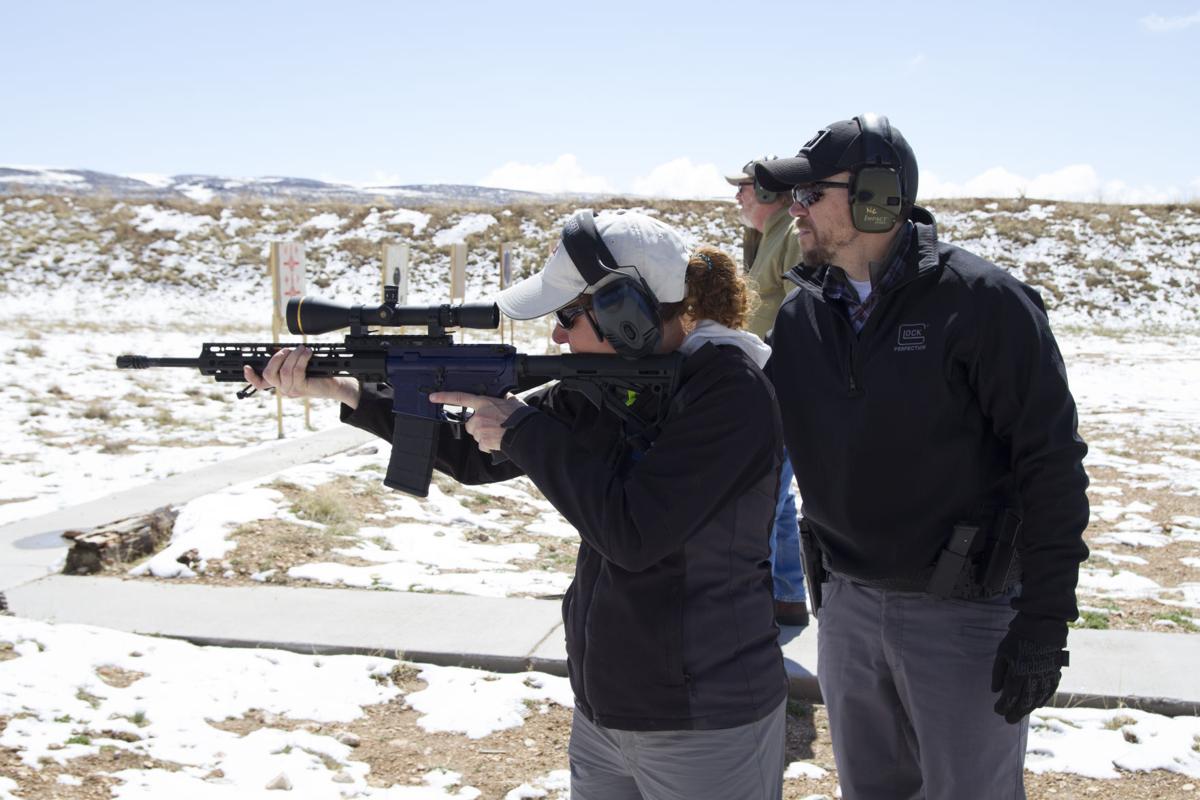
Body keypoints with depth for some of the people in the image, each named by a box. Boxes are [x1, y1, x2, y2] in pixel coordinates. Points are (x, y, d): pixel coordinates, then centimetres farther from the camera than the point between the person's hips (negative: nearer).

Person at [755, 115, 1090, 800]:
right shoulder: (800, 313, 2)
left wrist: (1045, 618, -16)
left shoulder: (983, 301, -15)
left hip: (966, 609, -5)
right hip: (847, 604, 5)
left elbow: (1051, 460, -15)